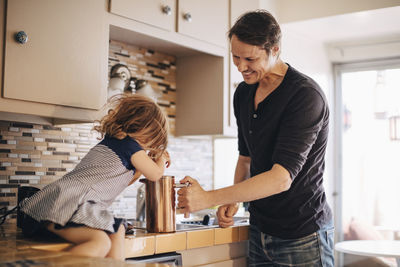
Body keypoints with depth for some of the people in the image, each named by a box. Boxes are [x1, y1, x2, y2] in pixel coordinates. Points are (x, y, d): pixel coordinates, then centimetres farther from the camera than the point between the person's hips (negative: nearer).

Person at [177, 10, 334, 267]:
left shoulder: (305, 95, -20)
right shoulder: (243, 93, 5)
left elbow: (281, 178, -27)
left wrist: (209, 198, -28)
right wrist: (232, 202, -1)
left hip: (303, 237, -6)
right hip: (260, 233, 7)